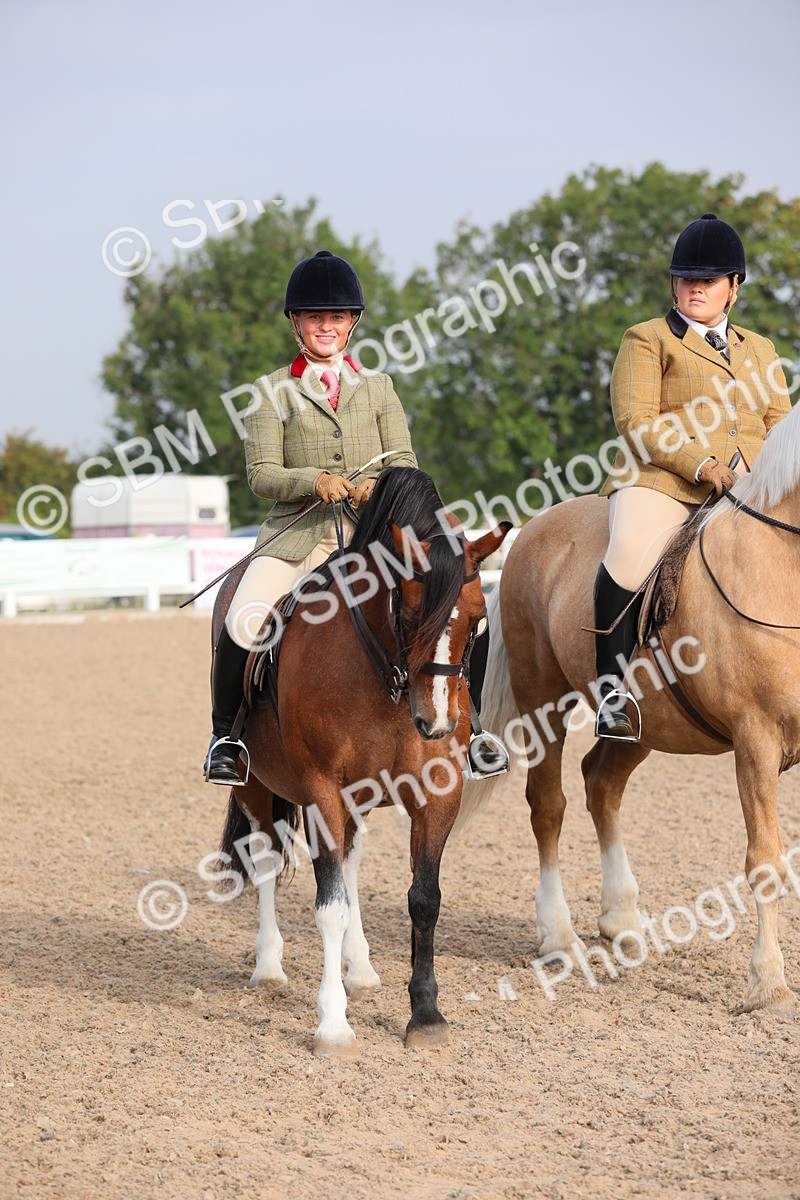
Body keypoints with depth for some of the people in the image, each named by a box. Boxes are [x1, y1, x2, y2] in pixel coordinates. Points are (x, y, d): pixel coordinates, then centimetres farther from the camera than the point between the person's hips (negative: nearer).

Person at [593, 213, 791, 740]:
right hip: (662, 480, -5)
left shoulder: (760, 351, 27)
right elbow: (635, 420, -3)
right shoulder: (647, 339, 10)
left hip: (750, 489, 5)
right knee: (628, 560, -33)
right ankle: (612, 694, -23)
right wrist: (700, 463, -15)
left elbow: (780, 423, 21)